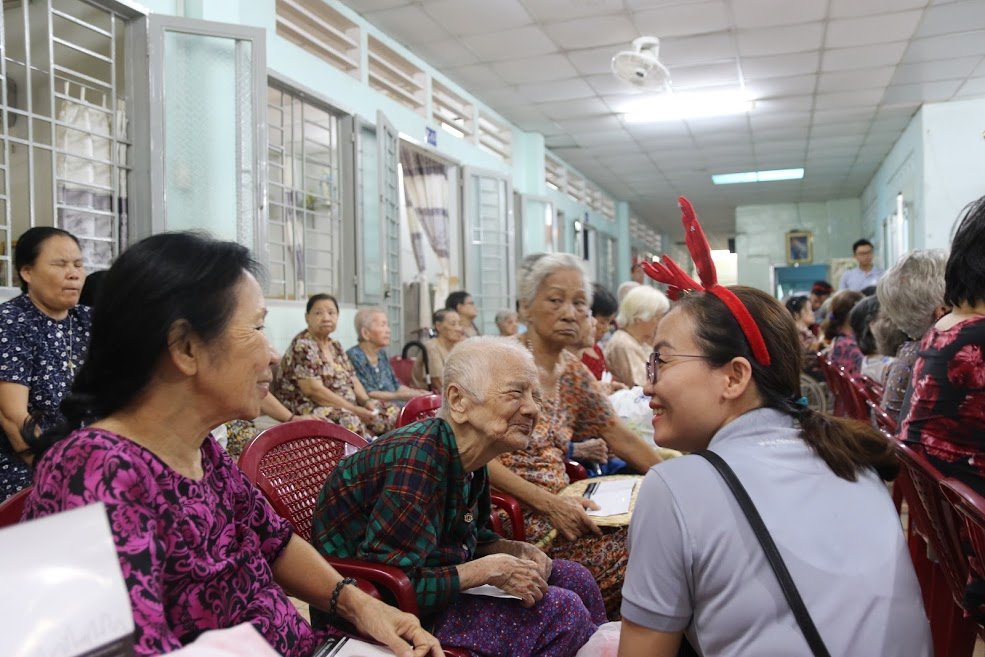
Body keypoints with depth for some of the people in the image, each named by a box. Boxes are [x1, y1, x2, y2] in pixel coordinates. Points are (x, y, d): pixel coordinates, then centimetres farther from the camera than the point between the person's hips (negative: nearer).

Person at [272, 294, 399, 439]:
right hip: (309, 409, -9)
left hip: (344, 408, 9)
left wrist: (367, 402, -5)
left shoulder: (335, 346, 15)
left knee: (393, 413, -2)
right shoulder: (302, 346, -12)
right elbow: (313, 390, -20)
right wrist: (354, 409, -21)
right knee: (351, 421, -37)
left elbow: (352, 380, 15)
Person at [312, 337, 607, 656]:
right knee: (560, 610, -18)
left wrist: (518, 551, -4)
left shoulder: (467, 458, -1)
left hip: (429, 586, 9)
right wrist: (489, 569, -24)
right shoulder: (418, 461, -28)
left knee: (576, 579, 8)